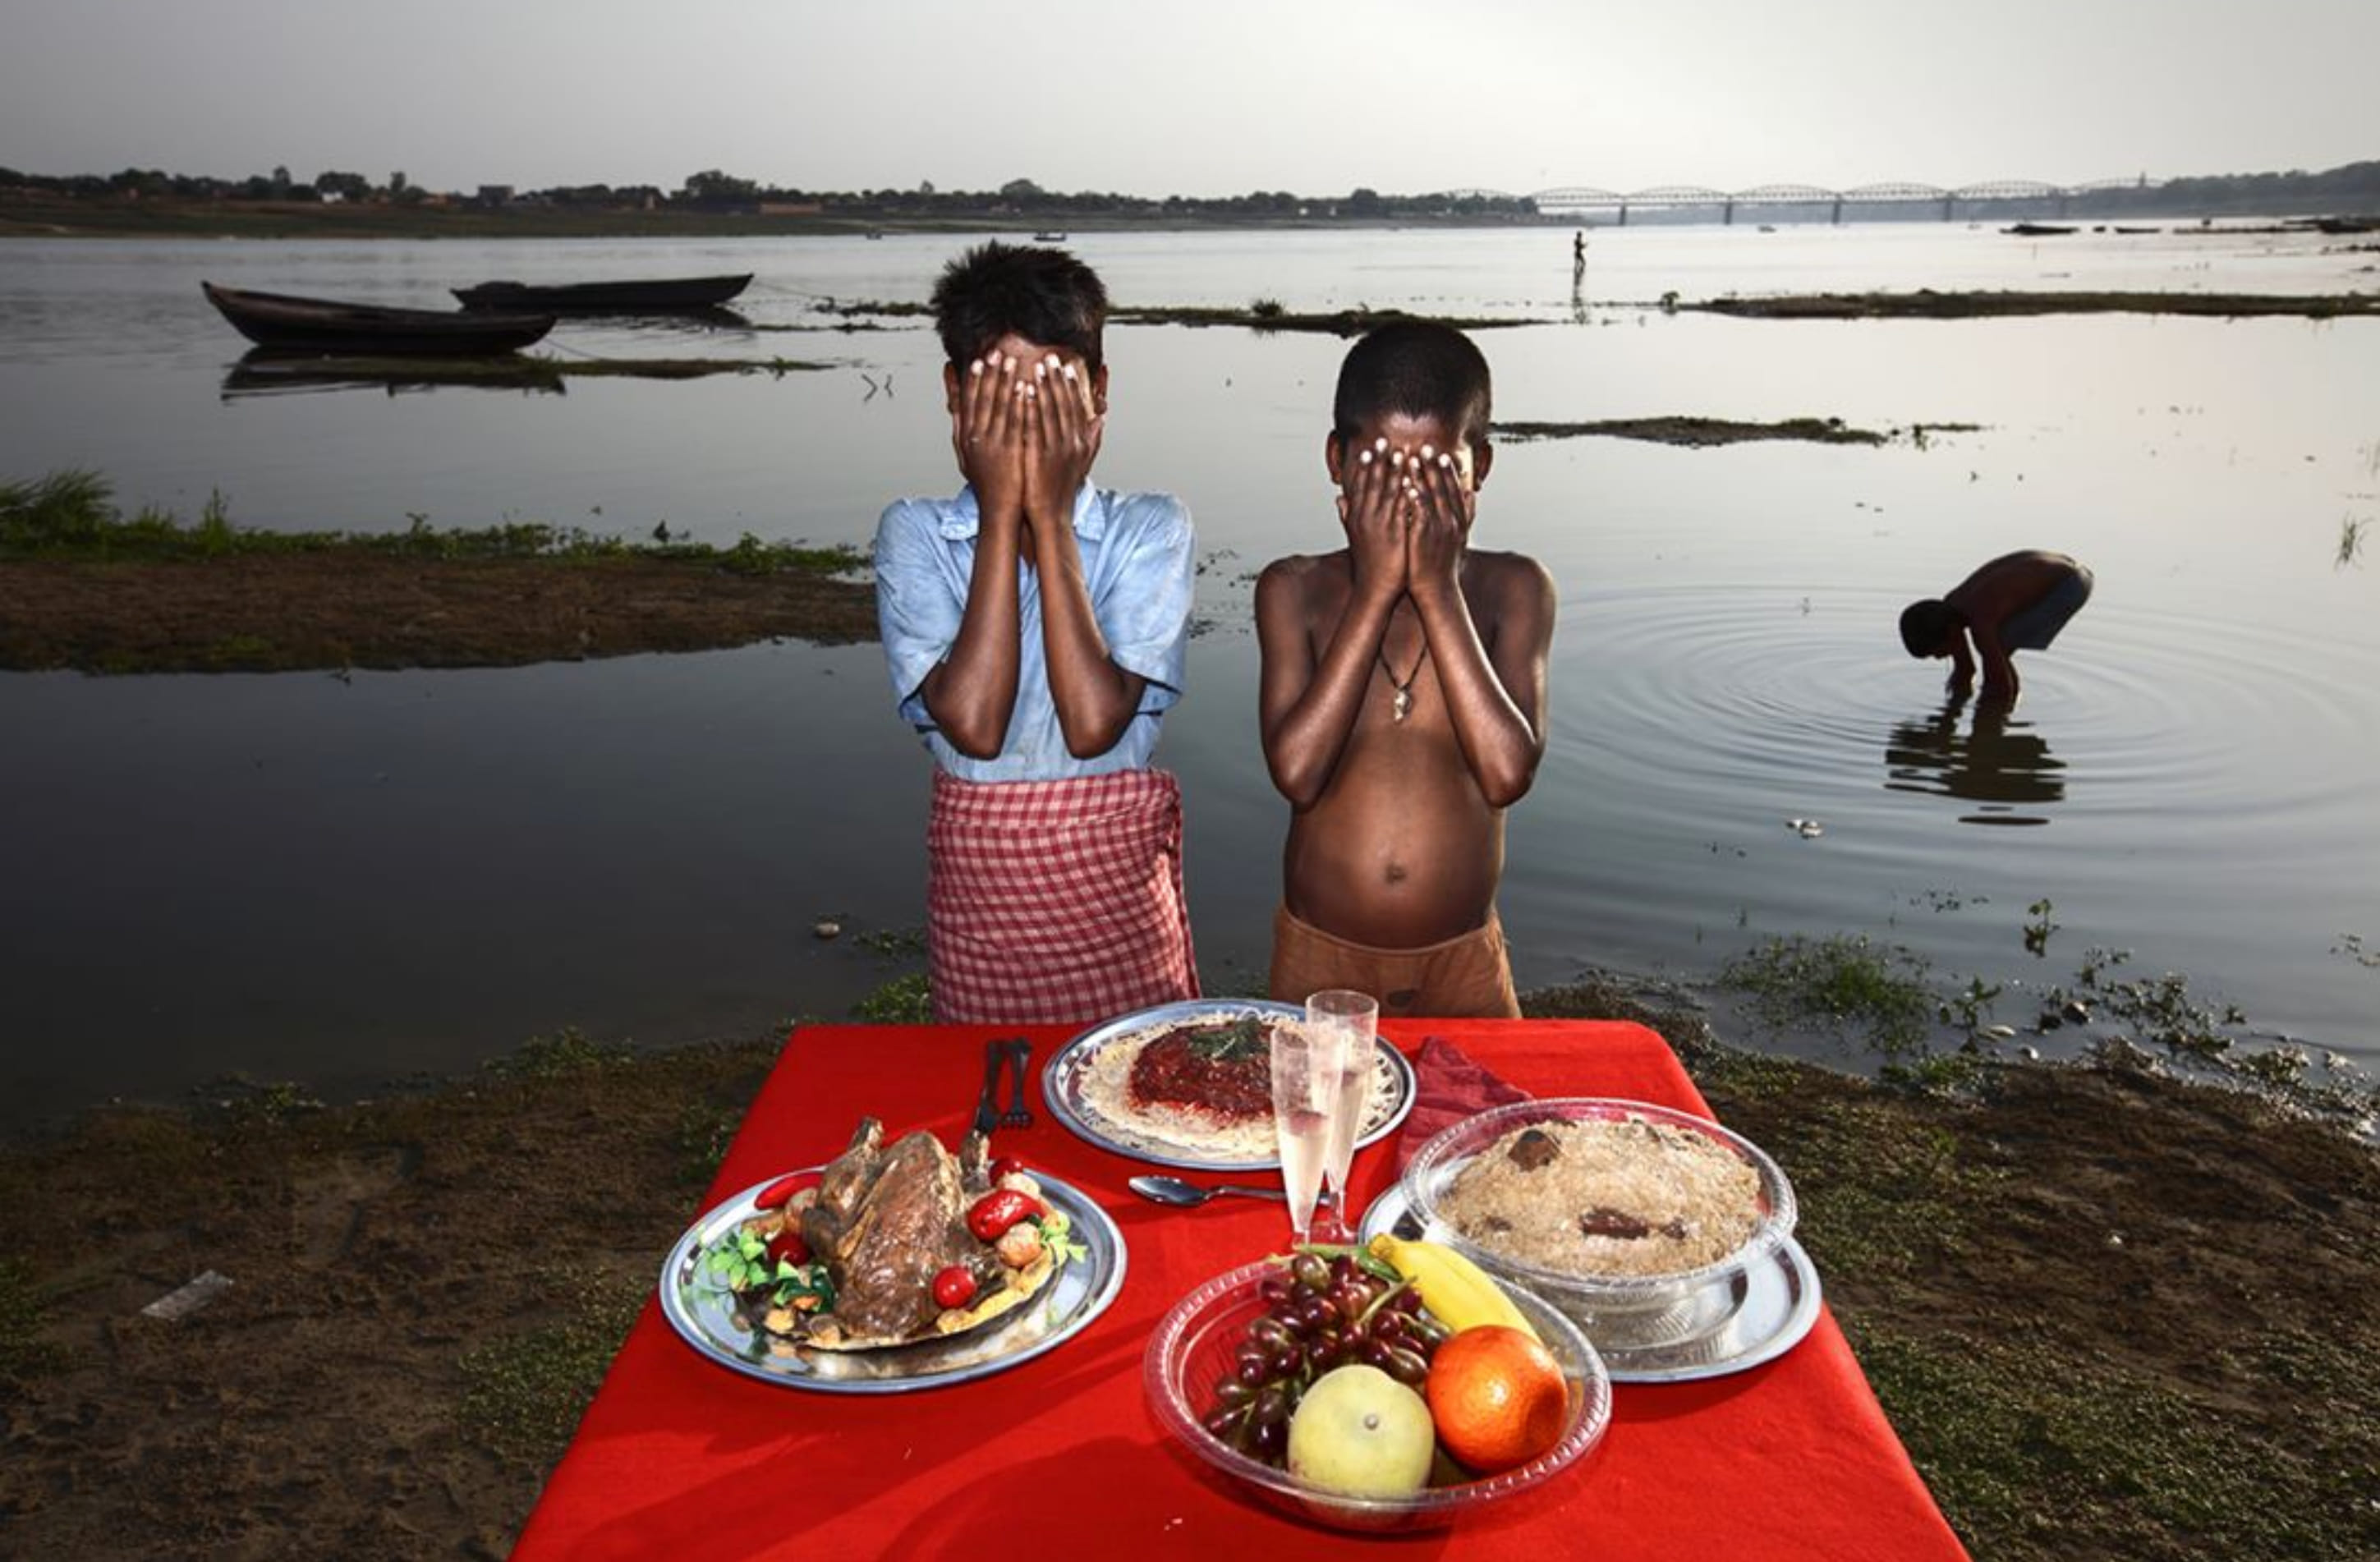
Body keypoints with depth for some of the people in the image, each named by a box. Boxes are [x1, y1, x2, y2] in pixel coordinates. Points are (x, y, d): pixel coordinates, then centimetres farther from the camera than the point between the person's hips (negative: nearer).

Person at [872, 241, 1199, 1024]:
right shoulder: (914, 535, -5)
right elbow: (973, 725, -20)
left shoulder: (1151, 529, -7)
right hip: (978, 889, 1)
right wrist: (1001, 511, -18)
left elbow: (1094, 724, -20)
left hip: (1123, 882, 0)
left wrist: (1049, 515, -19)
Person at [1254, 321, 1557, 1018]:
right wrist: (1375, 589, -22)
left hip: (1463, 963, 0)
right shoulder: (1294, 590, -8)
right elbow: (1296, 771, -22)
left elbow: (1507, 772, -21)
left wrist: (1437, 588, -21)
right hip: (1319, 958, 0)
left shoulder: (1513, 589, -7)